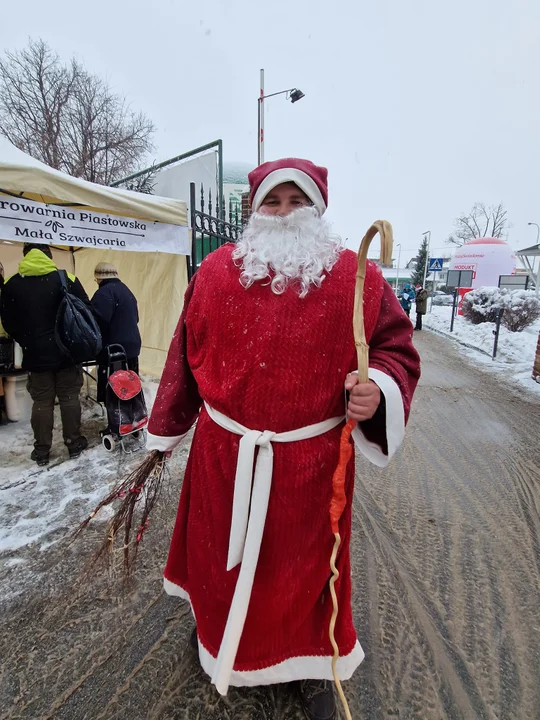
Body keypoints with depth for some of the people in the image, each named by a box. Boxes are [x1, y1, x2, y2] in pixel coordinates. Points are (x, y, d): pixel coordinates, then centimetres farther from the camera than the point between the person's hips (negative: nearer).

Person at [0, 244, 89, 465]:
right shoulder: (66, 279, -8)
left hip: (35, 355, 1)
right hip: (66, 352, -1)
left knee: (41, 402, 11)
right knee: (69, 398, 10)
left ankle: (41, 450, 18)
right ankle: (74, 443, 19)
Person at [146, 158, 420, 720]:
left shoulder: (358, 278, -5)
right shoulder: (215, 271, 1)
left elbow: (395, 349, 2)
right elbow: (185, 356, 6)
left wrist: (378, 389, -22)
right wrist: (164, 433, 12)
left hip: (310, 460, -2)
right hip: (222, 452, 3)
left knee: (306, 561, 18)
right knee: (221, 548, 25)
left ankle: (313, 663, 50)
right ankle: (216, 628, 59)